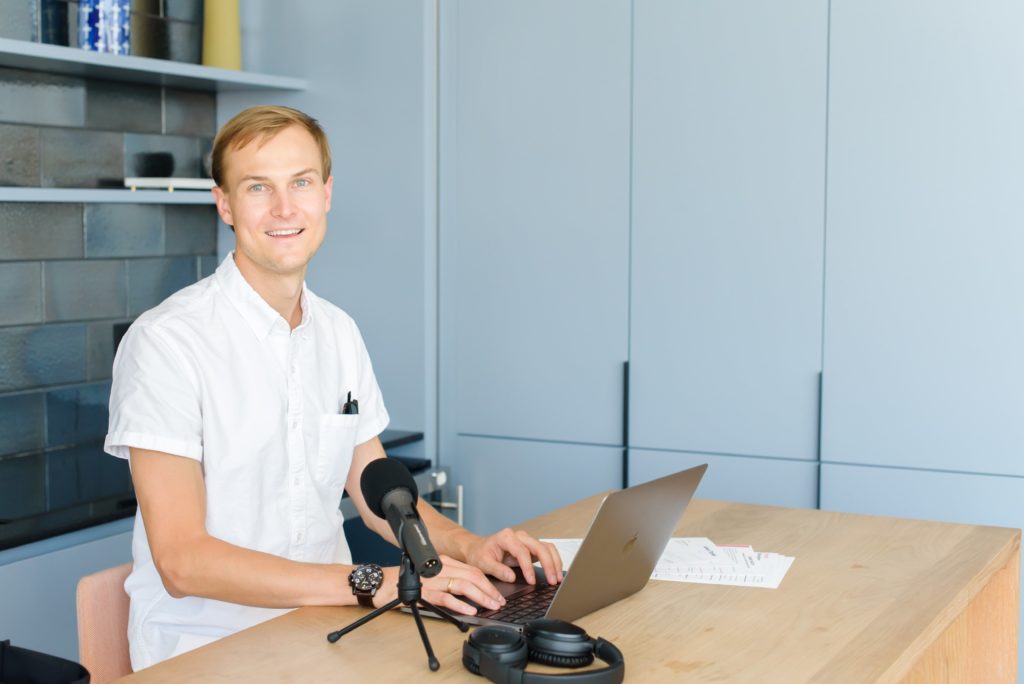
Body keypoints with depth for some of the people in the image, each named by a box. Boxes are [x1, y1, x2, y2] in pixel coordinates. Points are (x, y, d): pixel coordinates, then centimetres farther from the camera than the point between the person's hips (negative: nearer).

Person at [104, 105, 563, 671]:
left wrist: (467, 546, -3)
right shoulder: (166, 342, -13)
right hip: (207, 646, -6)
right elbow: (183, 561, -18)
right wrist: (375, 584, -25)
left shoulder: (339, 333, 9)